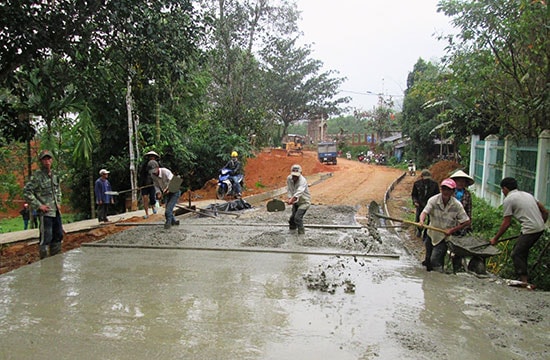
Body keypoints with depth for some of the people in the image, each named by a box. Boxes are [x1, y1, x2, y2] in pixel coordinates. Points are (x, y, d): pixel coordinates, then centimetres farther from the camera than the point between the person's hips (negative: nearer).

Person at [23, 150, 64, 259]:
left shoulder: (54, 175, 12)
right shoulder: (37, 175, -10)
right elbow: (26, 191, -15)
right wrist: (38, 205, -16)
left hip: (56, 211, 8)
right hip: (45, 212, -7)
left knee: (58, 236, 13)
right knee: (46, 238, -5)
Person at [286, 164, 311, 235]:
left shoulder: (303, 181, -30)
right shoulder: (289, 178, -10)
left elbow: (299, 192, -44)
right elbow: (289, 190, -3)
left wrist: (292, 200, -55)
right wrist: (290, 199, -19)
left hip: (304, 202, -6)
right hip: (296, 202, 6)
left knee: (298, 217, -20)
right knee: (293, 217, 16)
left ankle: (301, 233, -6)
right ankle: (292, 226, 45)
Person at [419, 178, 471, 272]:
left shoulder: (457, 205, -13)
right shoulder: (433, 200, -13)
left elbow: (467, 222, -7)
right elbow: (425, 212, -27)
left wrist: (452, 230, -16)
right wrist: (422, 220, -49)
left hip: (445, 237, -2)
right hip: (431, 234, 2)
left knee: (435, 260, -15)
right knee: (428, 260, 13)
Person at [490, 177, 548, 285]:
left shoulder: (508, 200, -5)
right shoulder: (527, 194, 18)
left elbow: (506, 223, -5)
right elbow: (545, 211, 18)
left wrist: (495, 238, 3)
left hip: (530, 230, -9)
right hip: (540, 228, 9)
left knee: (516, 254, -1)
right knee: (522, 251, 20)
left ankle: (524, 281, -1)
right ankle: (524, 276, 26)